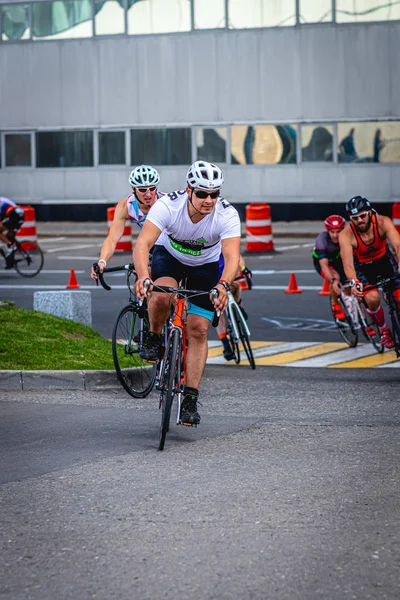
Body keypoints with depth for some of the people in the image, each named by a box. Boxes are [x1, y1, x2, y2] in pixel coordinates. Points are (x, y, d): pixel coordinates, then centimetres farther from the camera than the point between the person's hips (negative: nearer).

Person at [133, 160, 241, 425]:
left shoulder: (227, 215, -32)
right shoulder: (168, 205, -34)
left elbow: (232, 256, -42)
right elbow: (143, 244, -43)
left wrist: (223, 284, -63)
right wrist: (143, 276, -62)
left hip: (206, 264, 1)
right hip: (169, 254, -1)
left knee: (198, 330, -6)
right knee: (161, 296, -33)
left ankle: (190, 399, 2)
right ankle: (154, 338, -2)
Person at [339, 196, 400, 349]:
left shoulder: (383, 223, -28)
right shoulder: (346, 235, -30)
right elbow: (348, 263, -38)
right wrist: (353, 282, -59)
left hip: (384, 260, 1)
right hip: (363, 267, -1)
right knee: (372, 298, -26)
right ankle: (384, 331, 2)